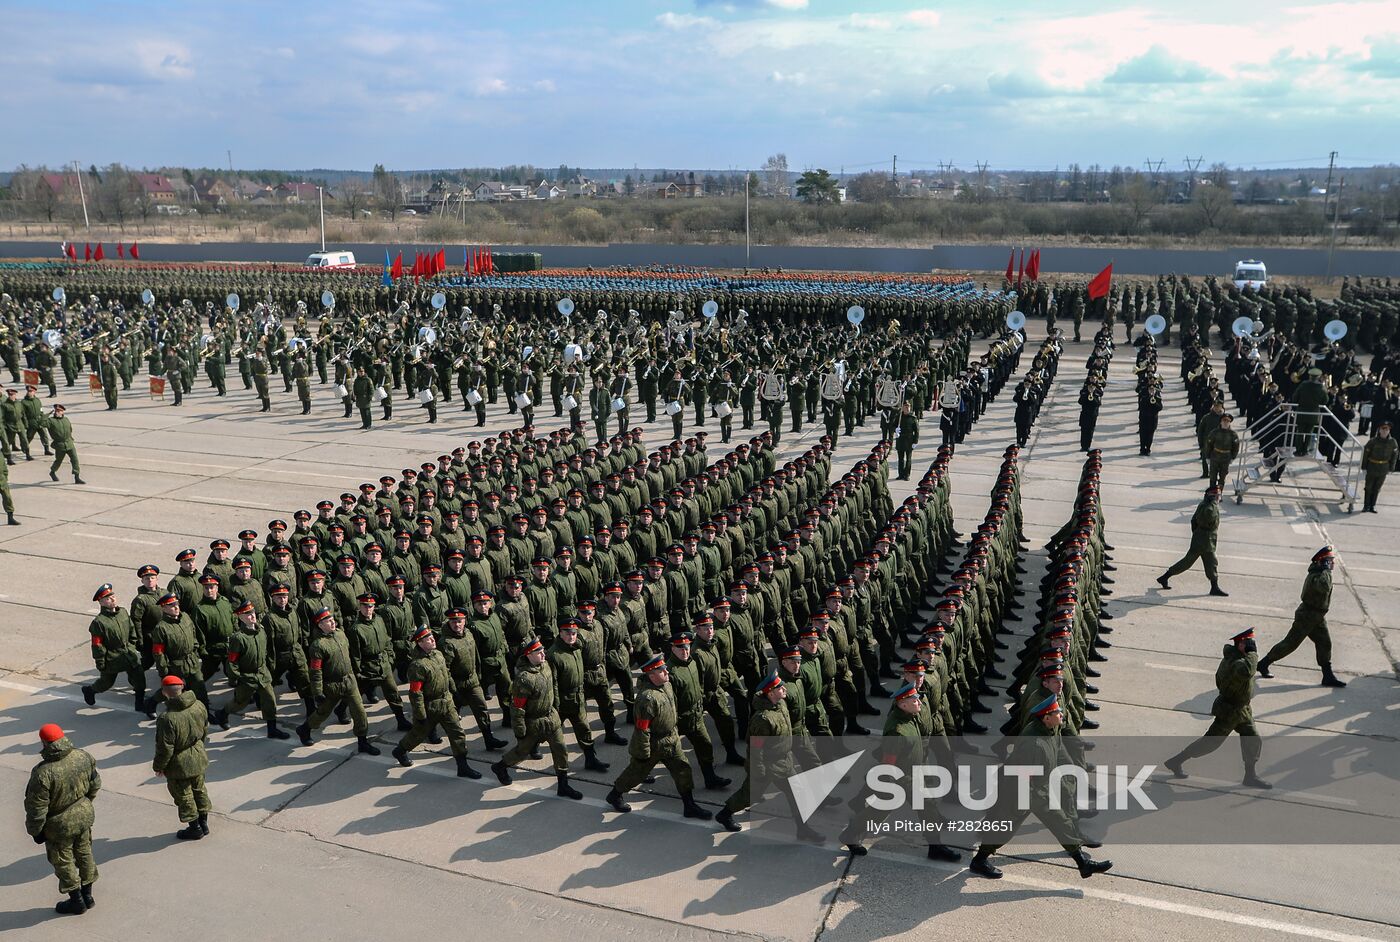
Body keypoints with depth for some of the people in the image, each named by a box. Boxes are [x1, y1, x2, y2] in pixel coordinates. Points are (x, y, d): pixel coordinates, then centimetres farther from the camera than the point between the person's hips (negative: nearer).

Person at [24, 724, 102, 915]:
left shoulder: (43, 773, -31)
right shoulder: (83, 756, -15)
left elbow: (37, 808, -21)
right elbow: (95, 785, 2)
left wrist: (34, 831, -3)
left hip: (60, 824, -5)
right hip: (84, 815, 5)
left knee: (63, 862, 16)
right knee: (84, 853, 23)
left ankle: (77, 902, 31)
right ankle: (87, 895, 38)